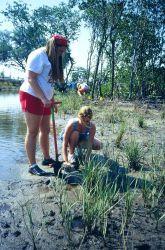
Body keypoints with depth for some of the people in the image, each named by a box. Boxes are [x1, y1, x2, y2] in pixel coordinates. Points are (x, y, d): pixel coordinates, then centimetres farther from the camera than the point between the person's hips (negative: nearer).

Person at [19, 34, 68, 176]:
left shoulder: (52, 59, 17)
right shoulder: (38, 55, -12)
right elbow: (31, 78, -19)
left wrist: (51, 100, 15)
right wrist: (44, 99, -24)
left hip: (45, 99, 9)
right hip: (32, 97, -9)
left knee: (45, 130, 14)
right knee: (33, 132, -5)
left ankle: (47, 158, 28)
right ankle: (32, 165, 3)